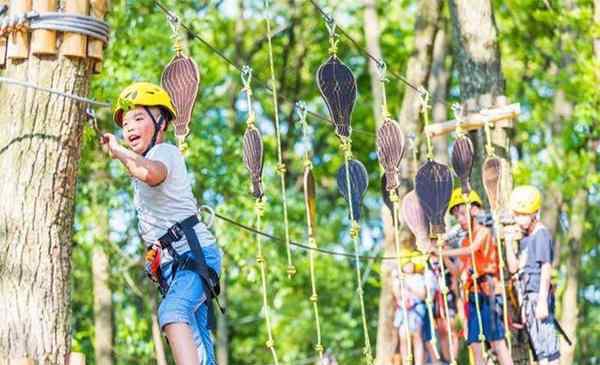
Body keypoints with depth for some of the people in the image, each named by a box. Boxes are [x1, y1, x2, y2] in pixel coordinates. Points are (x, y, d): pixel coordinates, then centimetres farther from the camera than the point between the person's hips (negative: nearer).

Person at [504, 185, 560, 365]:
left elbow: (546, 269, -15)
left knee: (547, 345, -10)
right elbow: (513, 267, 16)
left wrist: (542, 301, -20)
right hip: (528, 296, 9)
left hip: (539, 295, -9)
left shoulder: (541, 234, -9)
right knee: (538, 347, 11)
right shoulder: (525, 238, 16)